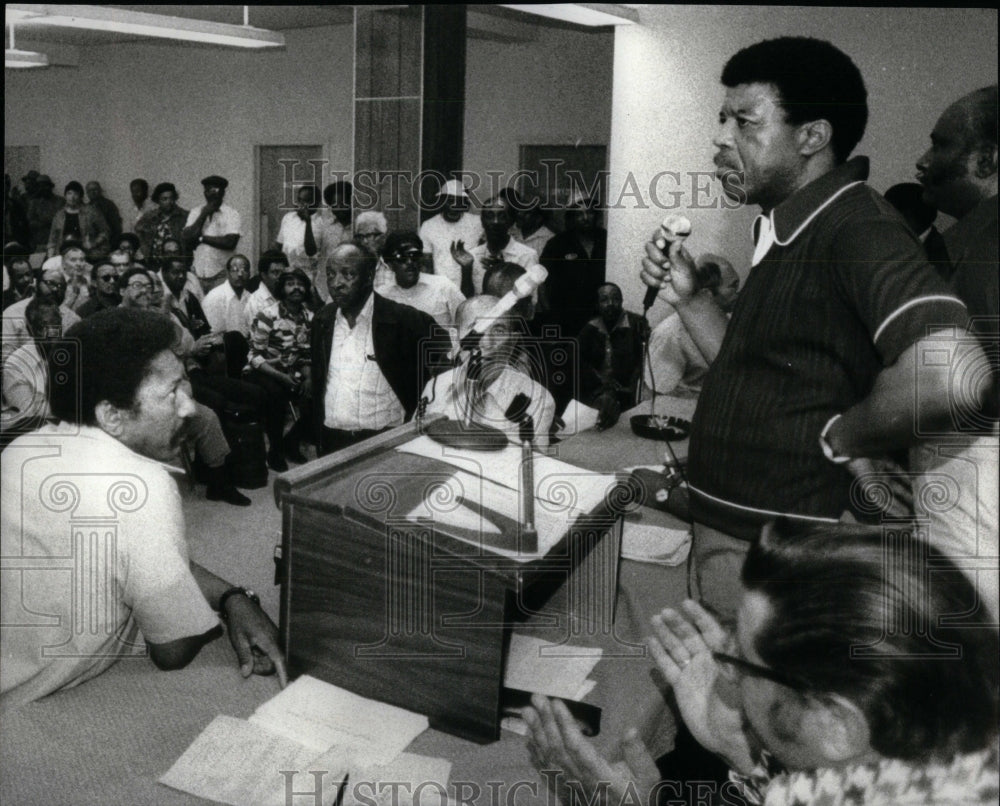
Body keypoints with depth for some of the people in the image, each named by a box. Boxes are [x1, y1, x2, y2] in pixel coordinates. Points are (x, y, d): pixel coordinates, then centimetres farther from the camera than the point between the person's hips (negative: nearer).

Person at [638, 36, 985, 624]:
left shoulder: (857, 228, -20)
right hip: (730, 534, 9)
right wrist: (687, 299, 5)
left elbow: (948, 372, -37)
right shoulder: (788, 234, 12)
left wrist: (843, 437, -21)